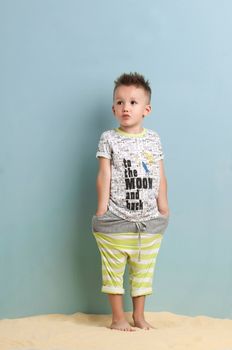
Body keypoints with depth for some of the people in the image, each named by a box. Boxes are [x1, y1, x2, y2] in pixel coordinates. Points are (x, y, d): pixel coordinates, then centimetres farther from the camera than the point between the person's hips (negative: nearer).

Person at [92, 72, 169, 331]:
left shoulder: (153, 139, 6)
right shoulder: (109, 139, -2)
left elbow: (160, 176, 8)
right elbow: (104, 176, -4)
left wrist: (163, 205, 5)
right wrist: (102, 207, -7)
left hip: (149, 220, 3)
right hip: (115, 221, -3)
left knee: (143, 271, 12)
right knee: (114, 270, 5)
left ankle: (139, 316, 26)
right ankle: (118, 318, 18)